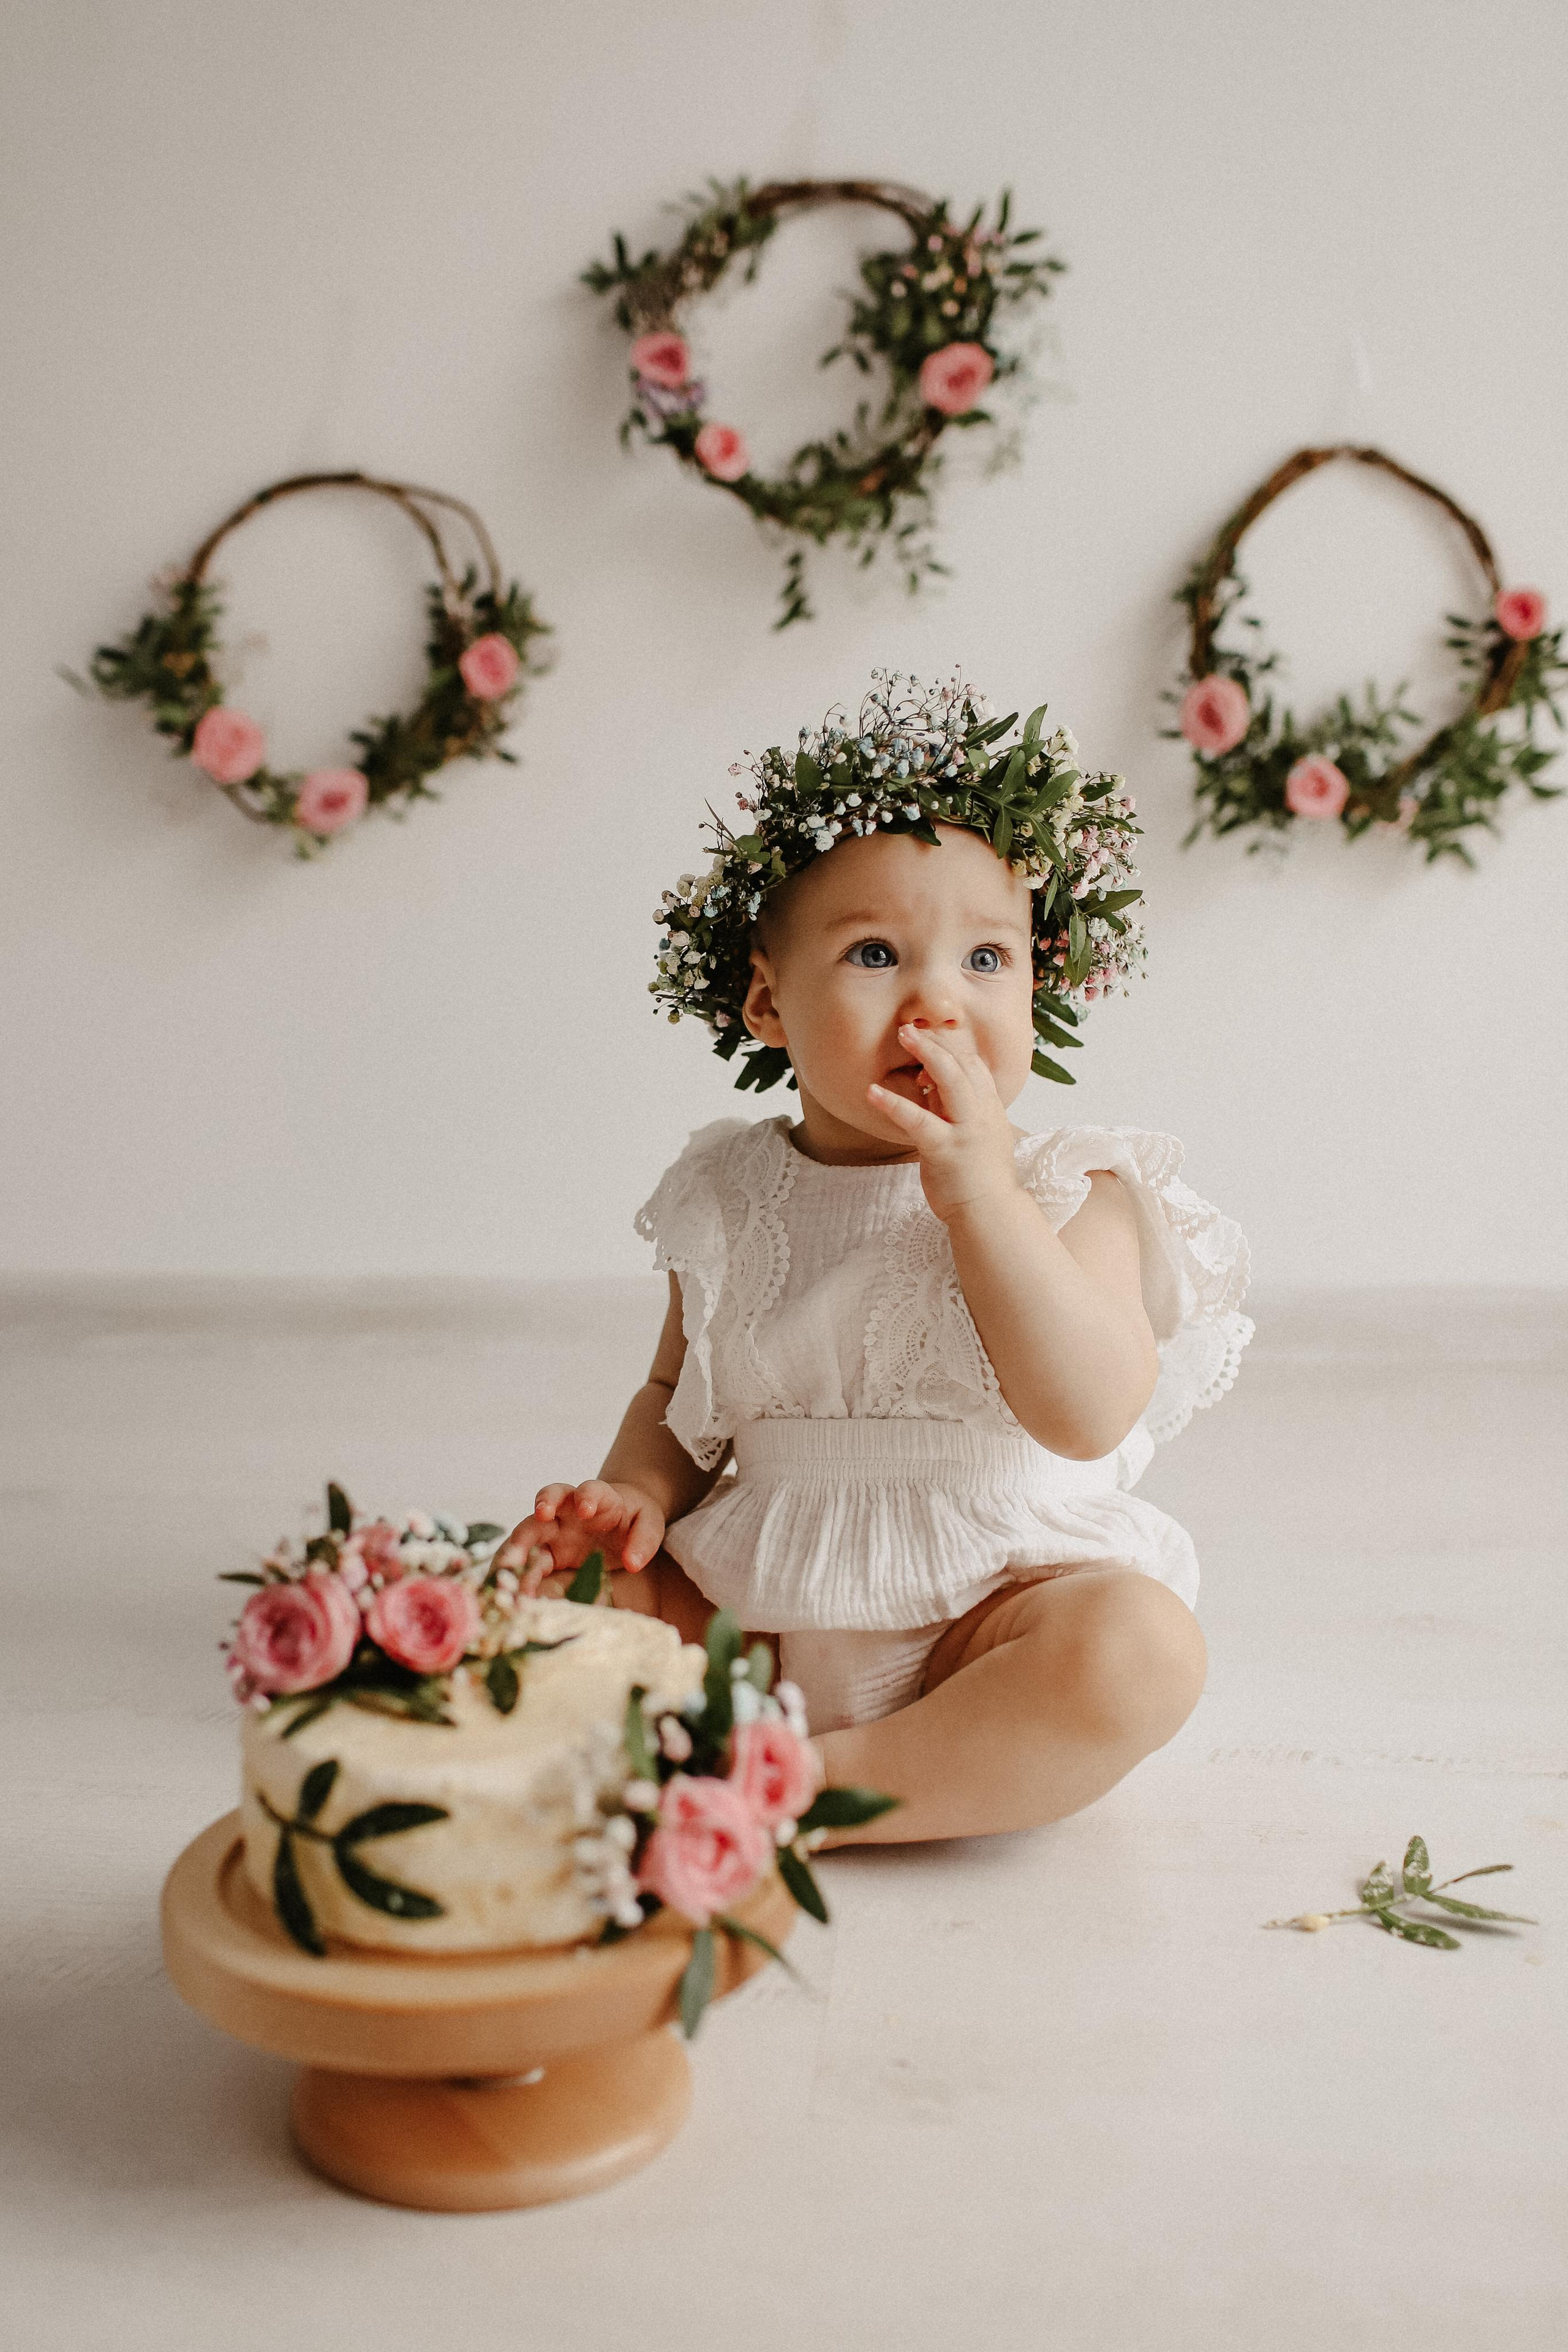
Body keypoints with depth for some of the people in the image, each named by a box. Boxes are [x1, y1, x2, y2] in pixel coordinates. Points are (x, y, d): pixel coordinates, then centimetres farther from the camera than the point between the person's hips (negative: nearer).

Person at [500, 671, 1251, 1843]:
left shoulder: (1068, 1194, -7)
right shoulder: (734, 1196, 3)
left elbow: (1089, 1416, -23)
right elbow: (677, 1394, 15)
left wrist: (976, 1188, -26)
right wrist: (636, 1491, -8)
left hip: (977, 1616, -3)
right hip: (752, 1609, 3)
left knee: (1140, 1644, -32)